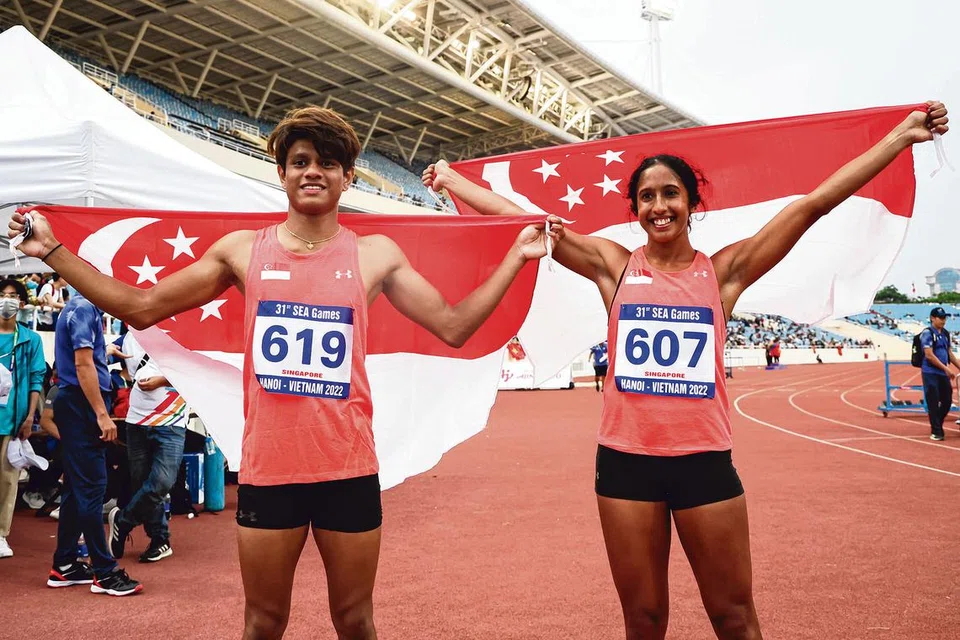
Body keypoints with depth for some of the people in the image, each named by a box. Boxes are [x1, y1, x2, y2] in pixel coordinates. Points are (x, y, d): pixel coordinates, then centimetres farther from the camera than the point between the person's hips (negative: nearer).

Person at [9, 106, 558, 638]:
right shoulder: (242, 249, 3)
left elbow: (452, 326, 3)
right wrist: (52, 250, 7)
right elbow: (140, 309, 8)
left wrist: (515, 258, 0)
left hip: (349, 469, 0)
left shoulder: (375, 255, 2)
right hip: (267, 469, 1)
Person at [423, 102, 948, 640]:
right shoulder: (614, 266, 3)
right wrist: (450, 179, 5)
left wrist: (903, 135, 0)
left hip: (705, 460, 0)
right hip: (626, 460, 1)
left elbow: (814, 204, 0)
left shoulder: (724, 270, 2)